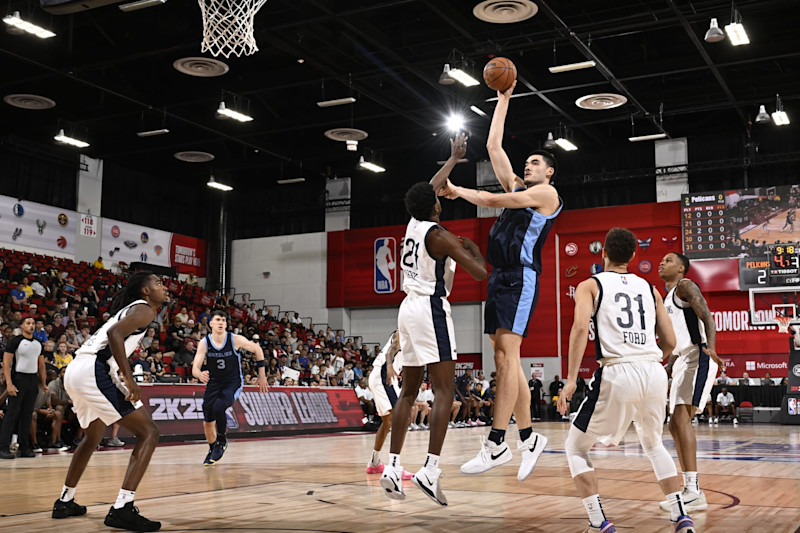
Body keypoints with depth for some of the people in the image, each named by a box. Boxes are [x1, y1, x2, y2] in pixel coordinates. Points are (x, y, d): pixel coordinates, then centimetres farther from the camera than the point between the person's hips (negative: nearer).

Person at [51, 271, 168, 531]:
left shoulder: (129, 310, 28)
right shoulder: (144, 309, -1)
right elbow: (114, 333, -18)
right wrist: (129, 379, -21)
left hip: (75, 371, 10)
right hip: (94, 370, -10)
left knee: (93, 436, 31)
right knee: (148, 432, -8)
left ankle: (65, 501, 40)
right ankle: (122, 509, -17)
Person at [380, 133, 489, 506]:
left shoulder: (413, 224, 10)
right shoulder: (439, 236, -11)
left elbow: (428, 190, 30)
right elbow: (480, 273, -13)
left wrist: (453, 159, 40)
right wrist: (474, 250, 9)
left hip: (409, 308, 8)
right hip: (432, 310, -8)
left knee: (409, 391, 11)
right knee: (443, 392, -9)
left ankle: (393, 468, 8)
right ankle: (430, 470, -18)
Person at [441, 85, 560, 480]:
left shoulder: (547, 193, 1)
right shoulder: (516, 188, 23)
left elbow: (493, 201, -8)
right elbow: (493, 145, 23)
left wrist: (459, 191, 5)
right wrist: (503, 99, 26)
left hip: (521, 277, -8)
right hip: (500, 277, 8)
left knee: (507, 354, -16)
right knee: (503, 359, 5)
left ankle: (495, 444, -19)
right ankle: (528, 438, 12)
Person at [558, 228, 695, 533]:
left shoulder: (590, 285, 8)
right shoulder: (649, 288, 20)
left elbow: (580, 327, -10)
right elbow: (670, 341, 17)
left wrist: (571, 379, -12)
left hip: (617, 374, -4)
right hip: (655, 373, 5)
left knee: (576, 448, 13)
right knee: (653, 445, 30)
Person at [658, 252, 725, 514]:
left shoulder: (686, 286, -4)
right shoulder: (668, 299, 23)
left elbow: (707, 318, -18)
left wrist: (711, 348, -34)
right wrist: (666, 370, 27)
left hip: (698, 359, -10)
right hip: (682, 362, 10)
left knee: (680, 418, -20)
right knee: (676, 425, 7)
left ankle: (693, 490, -22)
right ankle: (692, 493, 11)